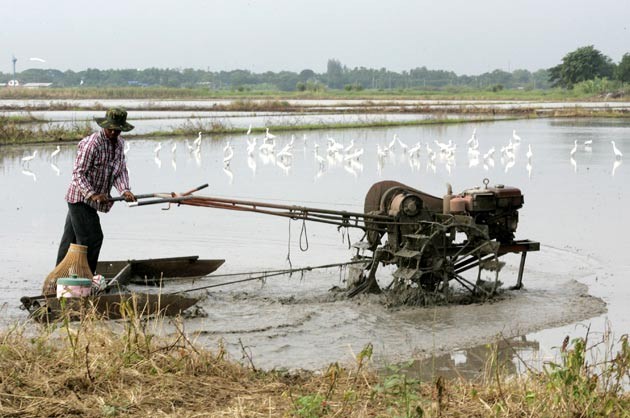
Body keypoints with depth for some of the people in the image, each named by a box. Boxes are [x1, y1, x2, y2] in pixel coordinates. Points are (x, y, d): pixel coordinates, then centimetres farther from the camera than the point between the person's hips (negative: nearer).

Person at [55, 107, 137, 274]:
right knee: (92, 238, -12)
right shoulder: (91, 143, -20)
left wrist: (125, 190, -14)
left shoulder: (119, 143, 6)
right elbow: (78, 173, -20)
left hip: (90, 199, 8)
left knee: (70, 238, 15)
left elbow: (121, 171, 5)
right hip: (81, 197, -8)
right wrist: (92, 194, -31)